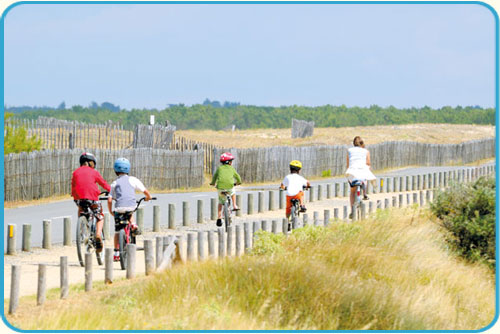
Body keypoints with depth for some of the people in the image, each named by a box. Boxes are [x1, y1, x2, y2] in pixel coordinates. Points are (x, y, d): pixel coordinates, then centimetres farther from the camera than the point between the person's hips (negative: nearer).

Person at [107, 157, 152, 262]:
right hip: (131, 206, 0)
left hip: (119, 208, 0)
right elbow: (146, 191, 7)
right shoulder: (133, 180, 10)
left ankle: (116, 253, 10)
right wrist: (148, 197, 29)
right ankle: (133, 225, 13)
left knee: (117, 231, 12)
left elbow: (109, 200, 6)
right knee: (130, 214, 39)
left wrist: (110, 211, 21)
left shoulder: (114, 183, 13)